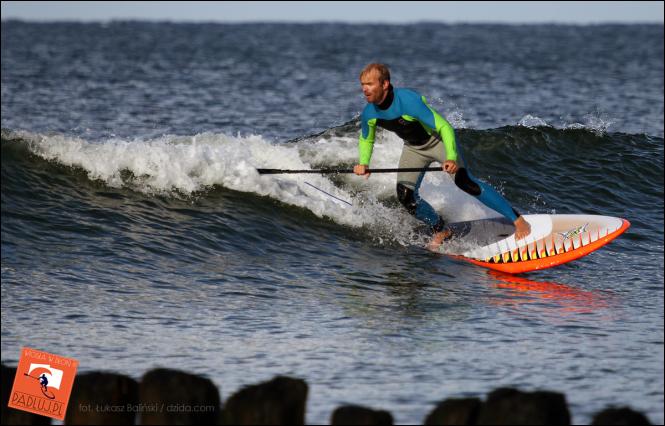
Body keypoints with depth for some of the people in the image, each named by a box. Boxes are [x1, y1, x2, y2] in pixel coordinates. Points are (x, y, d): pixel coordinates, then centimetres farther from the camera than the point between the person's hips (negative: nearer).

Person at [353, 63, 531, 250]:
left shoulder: (409, 101, -34)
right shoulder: (369, 114, -14)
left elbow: (444, 127, -33)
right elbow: (366, 140, 8)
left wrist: (451, 158, -48)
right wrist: (363, 163, -10)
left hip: (437, 140, -6)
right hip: (413, 148, 6)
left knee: (464, 181, -23)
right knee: (405, 195, -10)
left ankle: (517, 220, -18)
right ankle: (440, 231, 15)